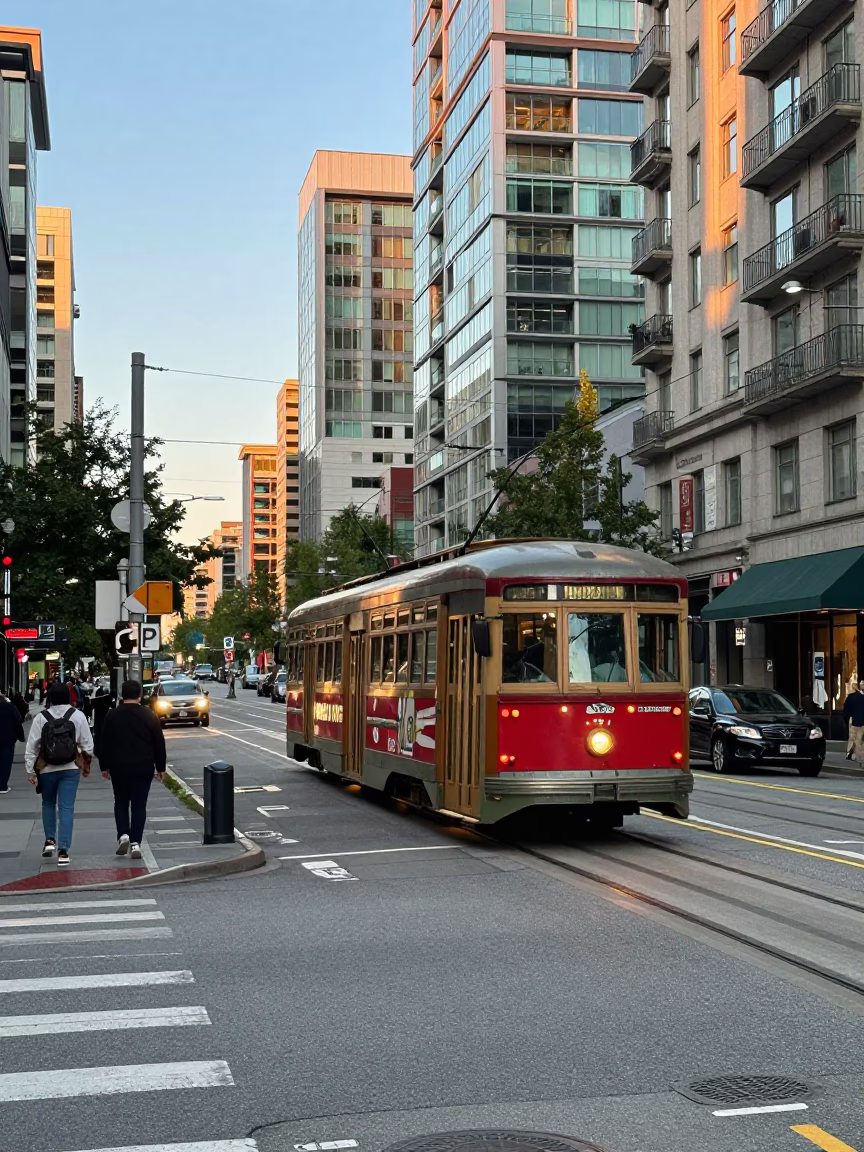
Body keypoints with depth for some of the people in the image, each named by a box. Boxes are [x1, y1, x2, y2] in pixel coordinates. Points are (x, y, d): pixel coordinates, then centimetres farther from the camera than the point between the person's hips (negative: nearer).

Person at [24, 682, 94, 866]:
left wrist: (31, 771, 2)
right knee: (66, 808, 0)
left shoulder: (41, 718, -6)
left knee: (48, 803, 22)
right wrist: (86, 764, 15)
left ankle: (50, 840, 14)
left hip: (47, 769, 0)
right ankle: (63, 850, -6)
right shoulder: (77, 716, -4)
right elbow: (87, 744, 0)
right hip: (70, 768, 0)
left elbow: (31, 747, -5)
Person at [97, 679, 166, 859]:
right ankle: (135, 843, -3)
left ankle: (123, 835, -4)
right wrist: (160, 767, 10)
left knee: (121, 803, 15)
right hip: (143, 768, 0)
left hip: (119, 768, 1)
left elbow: (103, 744, 3)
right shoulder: (149, 716, -2)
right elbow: (159, 743, 1)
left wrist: (104, 766, 13)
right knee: (139, 805, 4)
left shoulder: (112, 716, 0)